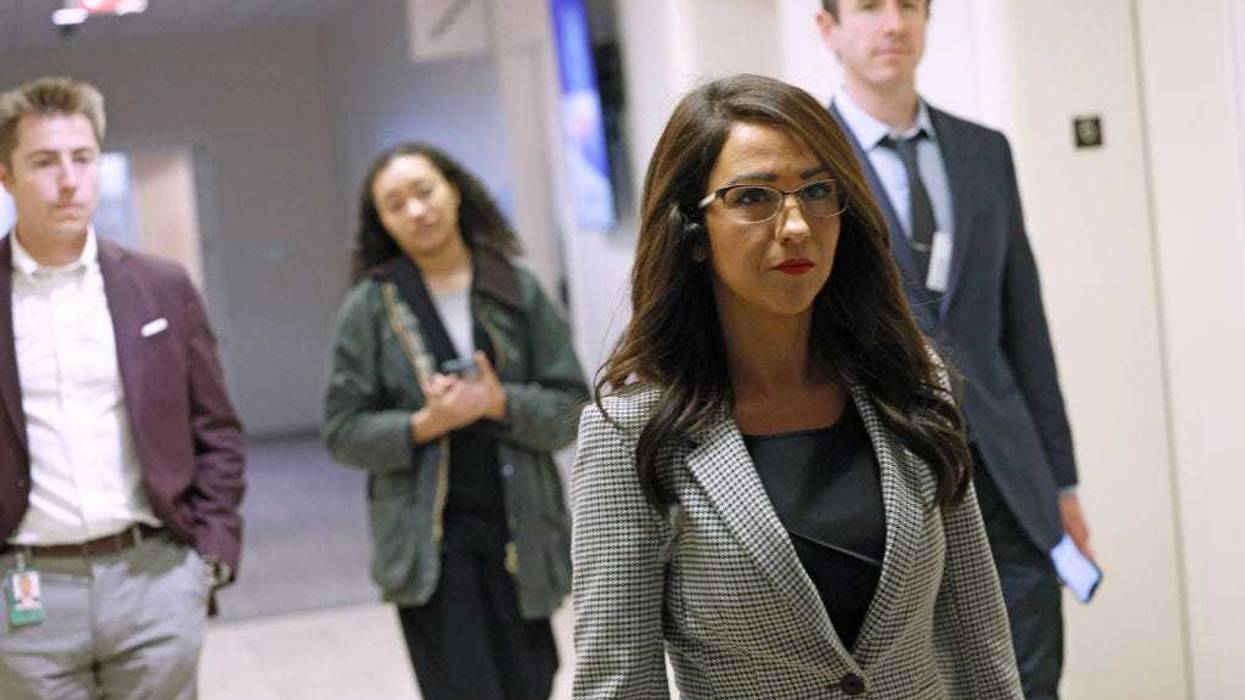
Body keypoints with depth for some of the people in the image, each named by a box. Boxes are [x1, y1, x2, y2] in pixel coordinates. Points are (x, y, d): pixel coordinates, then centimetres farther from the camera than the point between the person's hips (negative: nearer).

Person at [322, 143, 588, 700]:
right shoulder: (370, 306, 1)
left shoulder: (519, 291, 4)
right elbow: (344, 432, 0)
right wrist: (423, 425, -16)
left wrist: (502, 403, -14)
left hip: (519, 534, 2)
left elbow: (571, 407, 4)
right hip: (431, 544, -2)